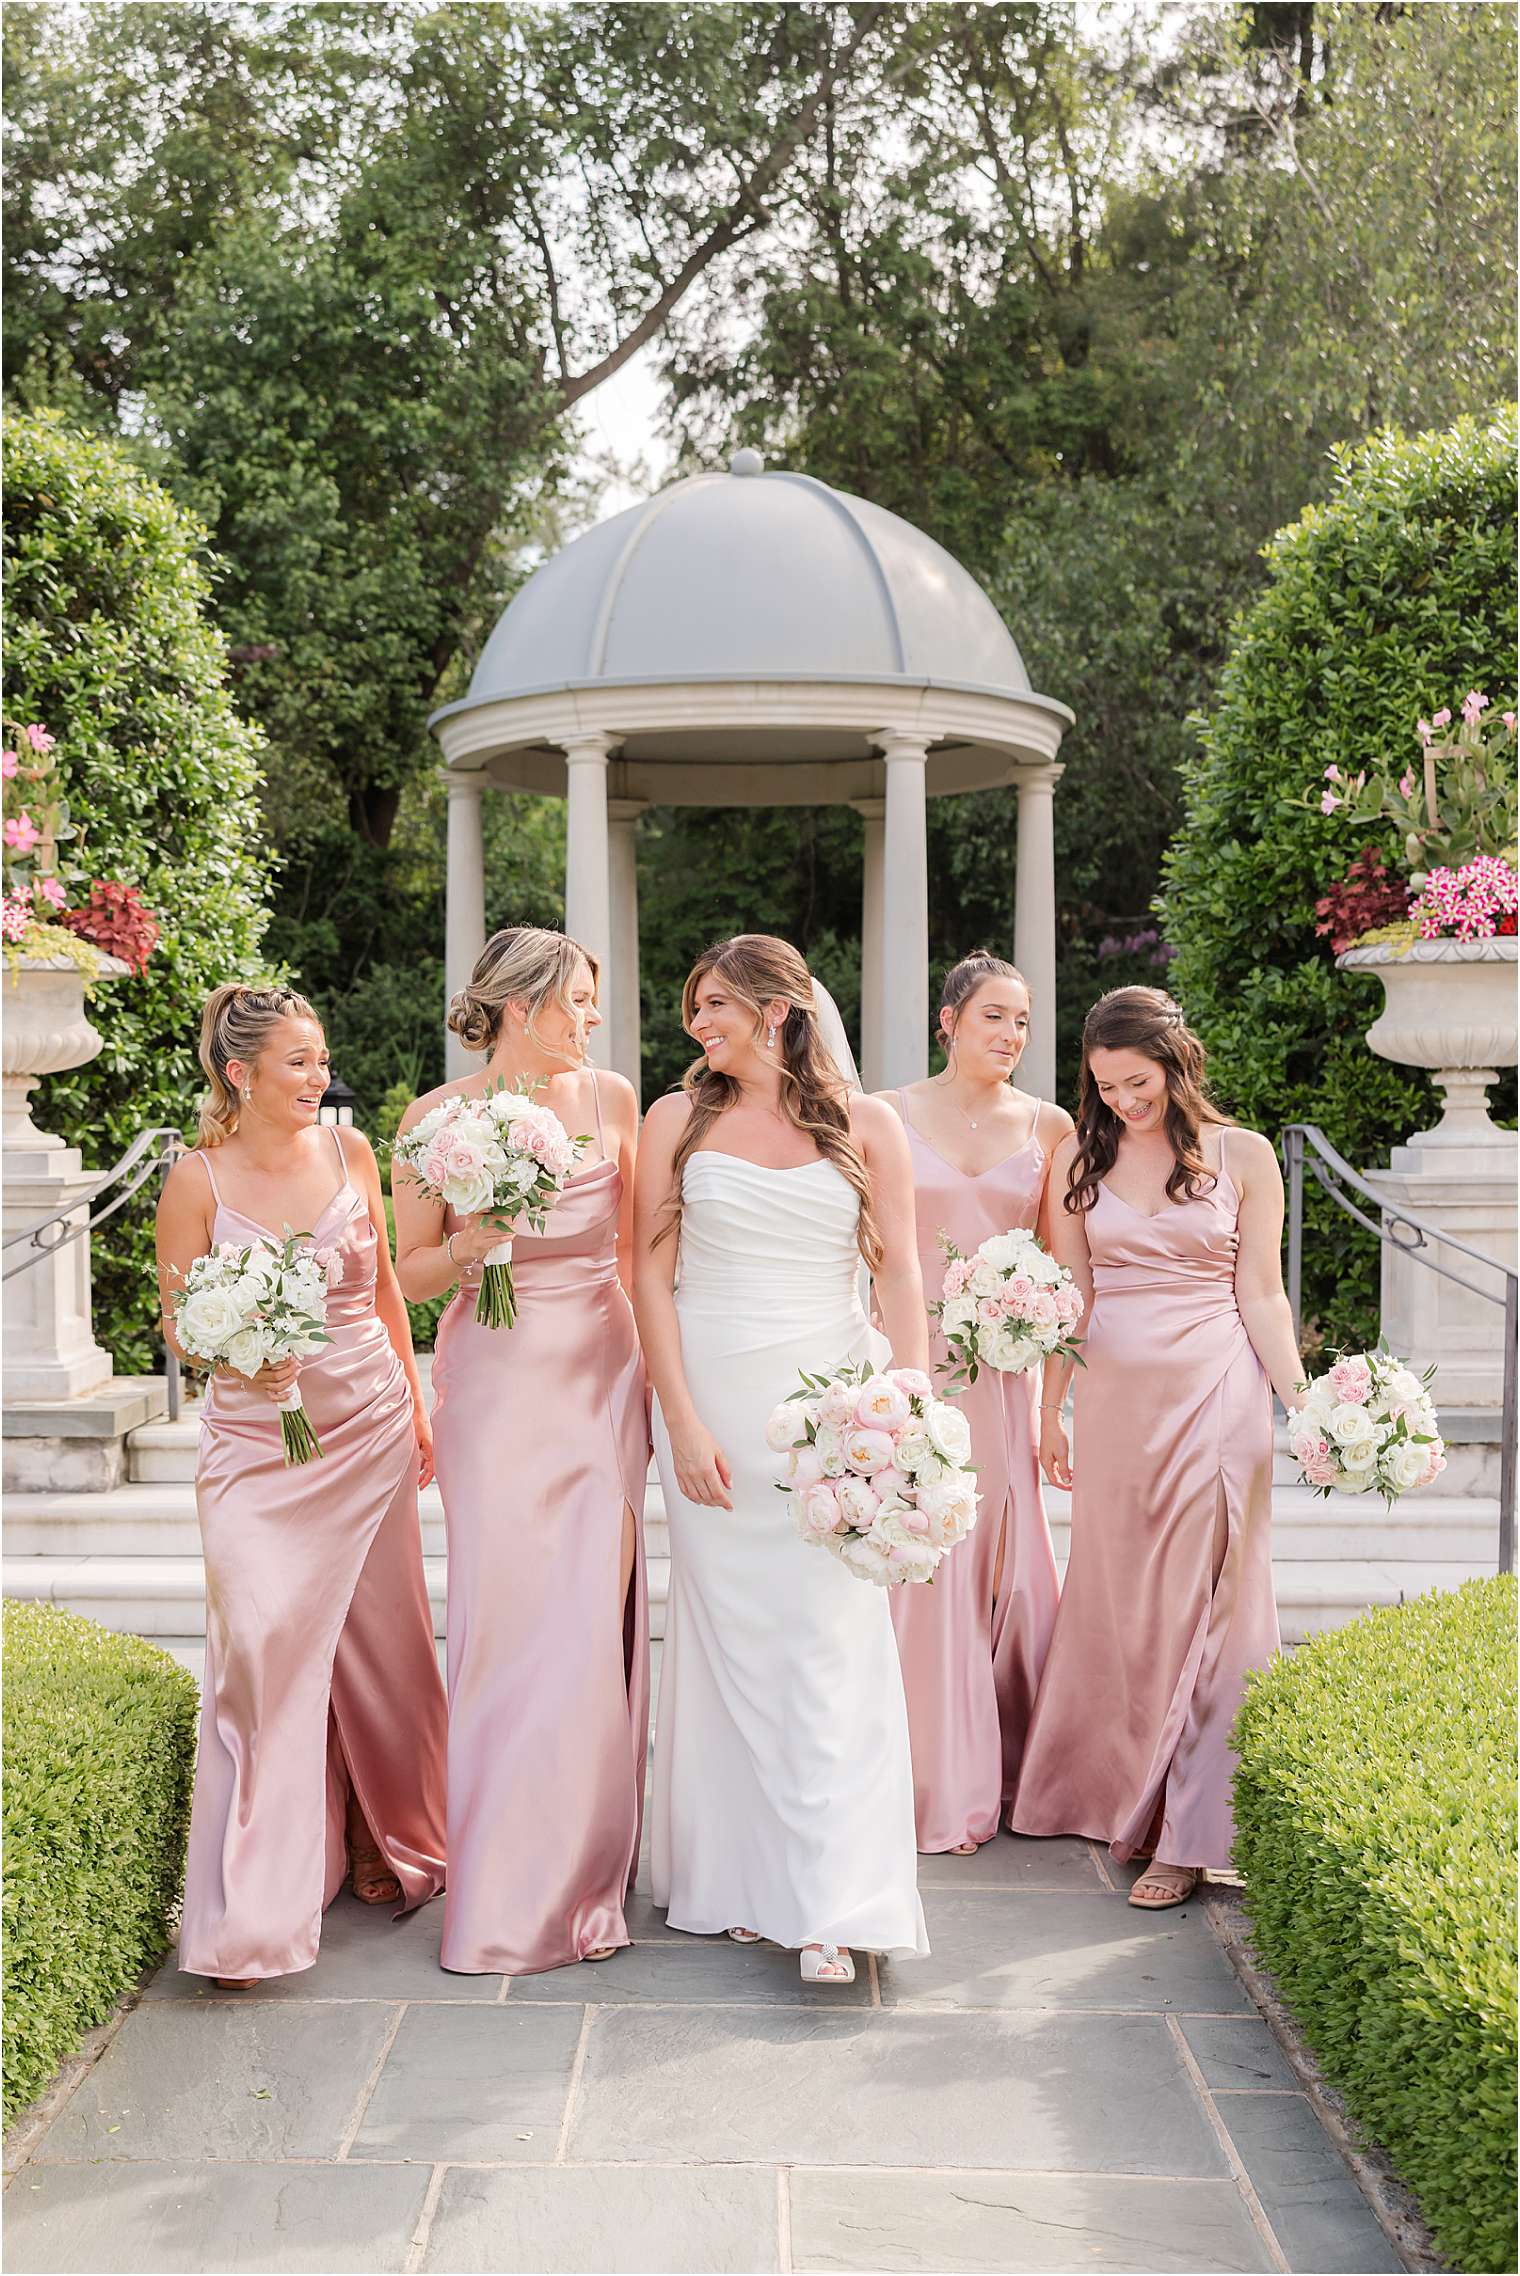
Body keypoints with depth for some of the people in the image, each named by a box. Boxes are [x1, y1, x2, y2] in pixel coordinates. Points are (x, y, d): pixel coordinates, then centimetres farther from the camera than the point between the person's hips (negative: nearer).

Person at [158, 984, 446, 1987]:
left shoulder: (348, 1150, 2)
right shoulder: (197, 1180, -8)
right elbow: (178, 1329, -2)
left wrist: (417, 1405, 14)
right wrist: (231, 1353, -23)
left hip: (370, 1425, 3)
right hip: (259, 1440, -3)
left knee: (379, 1637, 10)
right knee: (265, 1642, -12)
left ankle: (390, 1843, 33)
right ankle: (254, 1912, -2)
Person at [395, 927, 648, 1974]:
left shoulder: (611, 1099, 5)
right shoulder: (439, 1116, -2)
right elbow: (410, 1273, 4)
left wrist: (650, 1366, 14)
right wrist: (471, 1243, -16)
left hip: (602, 1372, 2)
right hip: (497, 1381, -2)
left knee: (592, 1619, -1)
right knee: (507, 1616, -4)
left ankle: (581, 1873, 12)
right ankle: (510, 1892, 9)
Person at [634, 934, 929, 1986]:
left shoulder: (866, 1124, 5)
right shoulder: (680, 1119, 7)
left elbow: (901, 1276, 4)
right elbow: (653, 1275, 3)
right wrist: (682, 1420, -6)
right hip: (711, 1397, 1)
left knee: (831, 1641, -6)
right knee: (727, 1633, 4)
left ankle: (831, 1906, -5)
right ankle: (736, 1881, 17)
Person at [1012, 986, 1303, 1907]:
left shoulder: (1242, 1156, 0)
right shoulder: (1081, 1156, 7)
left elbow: (1261, 1294, 1)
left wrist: (1301, 1403, -8)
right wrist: (1051, 1409, 8)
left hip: (1213, 1394, -3)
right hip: (1114, 1397, 3)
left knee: (1200, 1599, -2)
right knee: (1117, 1598, 8)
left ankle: (1190, 1831, 6)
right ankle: (1127, 1801, 24)